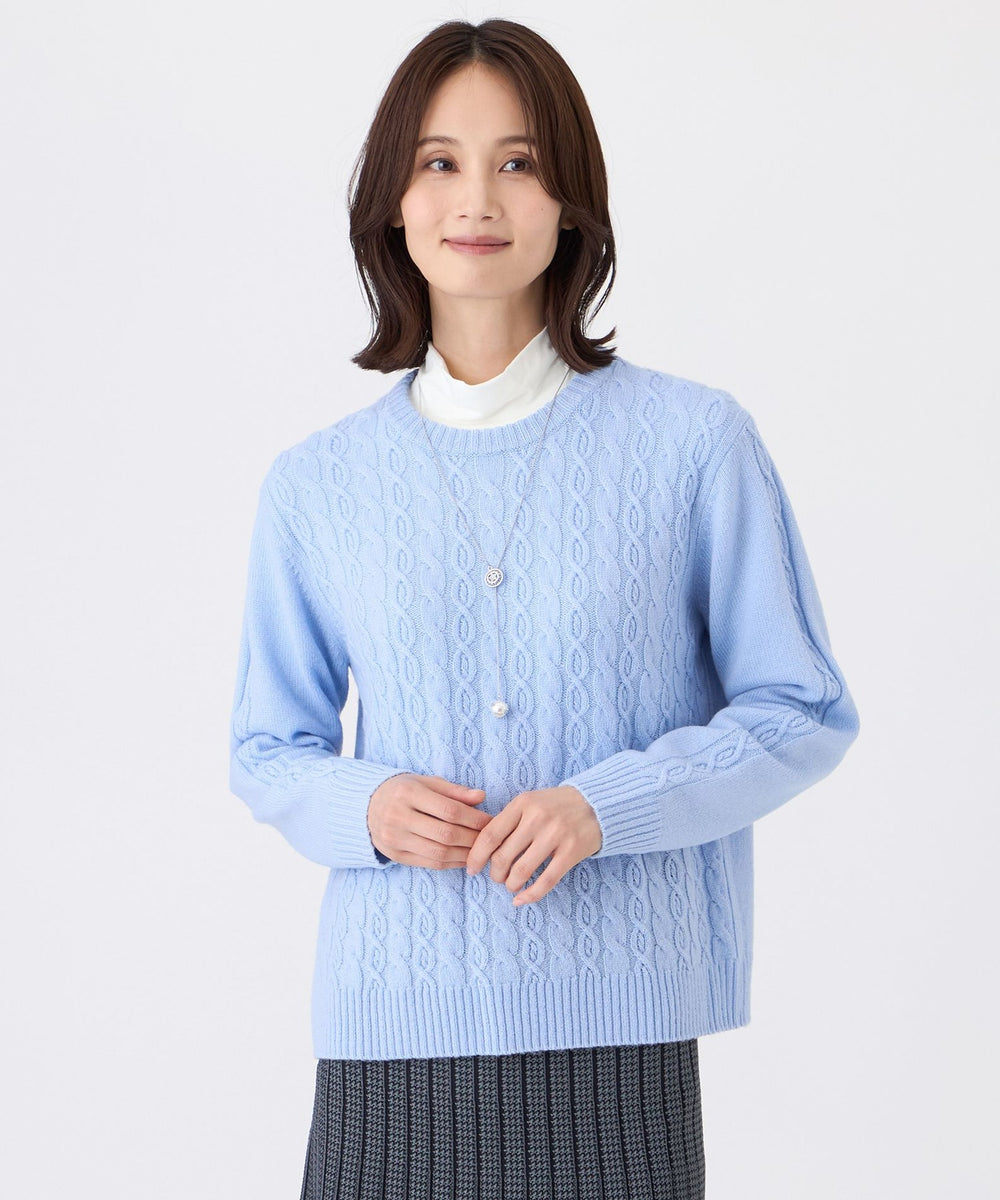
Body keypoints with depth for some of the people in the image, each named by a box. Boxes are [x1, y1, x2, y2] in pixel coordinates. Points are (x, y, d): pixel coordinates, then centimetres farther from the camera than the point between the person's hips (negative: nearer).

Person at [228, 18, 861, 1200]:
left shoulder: (694, 441, -1)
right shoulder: (315, 483, 6)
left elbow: (803, 713, 2)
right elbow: (266, 751, 13)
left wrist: (606, 804, -13)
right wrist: (367, 808, -8)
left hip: (617, 1020, -1)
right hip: (393, 1016, 2)